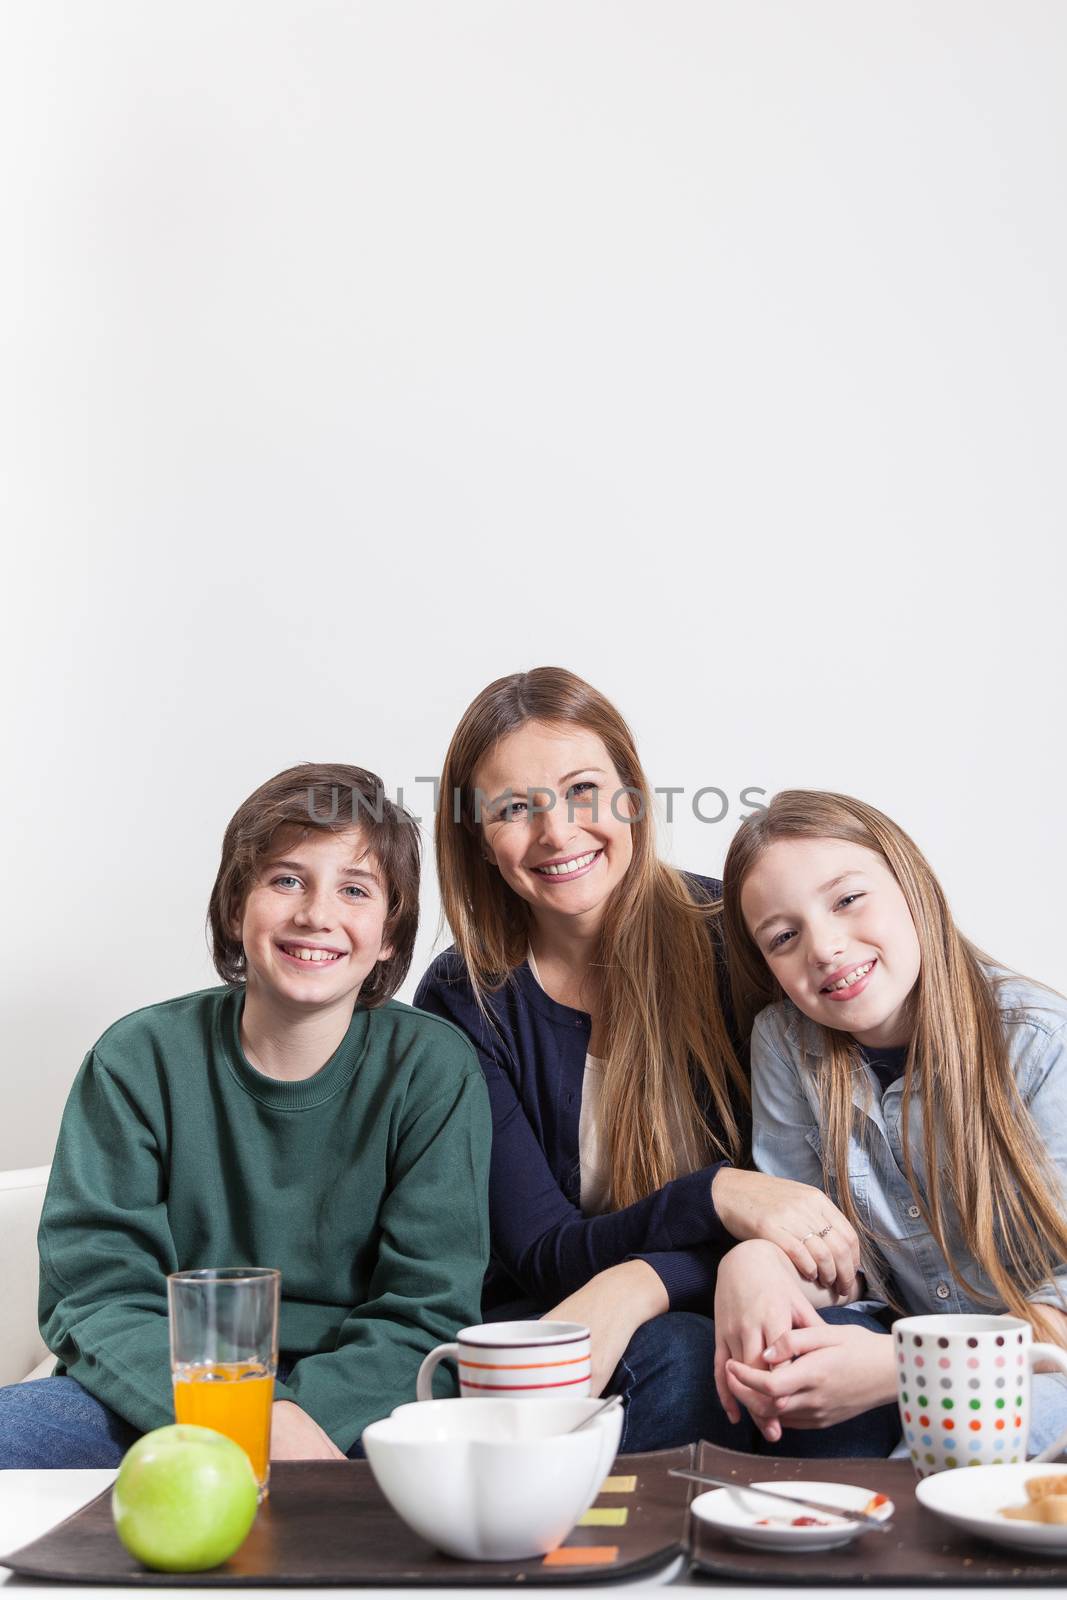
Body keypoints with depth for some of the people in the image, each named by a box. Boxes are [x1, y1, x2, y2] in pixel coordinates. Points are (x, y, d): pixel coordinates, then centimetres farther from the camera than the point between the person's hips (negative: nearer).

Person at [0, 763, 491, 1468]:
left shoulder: (435, 1071, -2)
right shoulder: (138, 1059, 0)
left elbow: (427, 1314, -5)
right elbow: (92, 1292, -7)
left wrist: (293, 1412, -24)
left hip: (353, 1411, 1)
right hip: (160, 1401, -1)